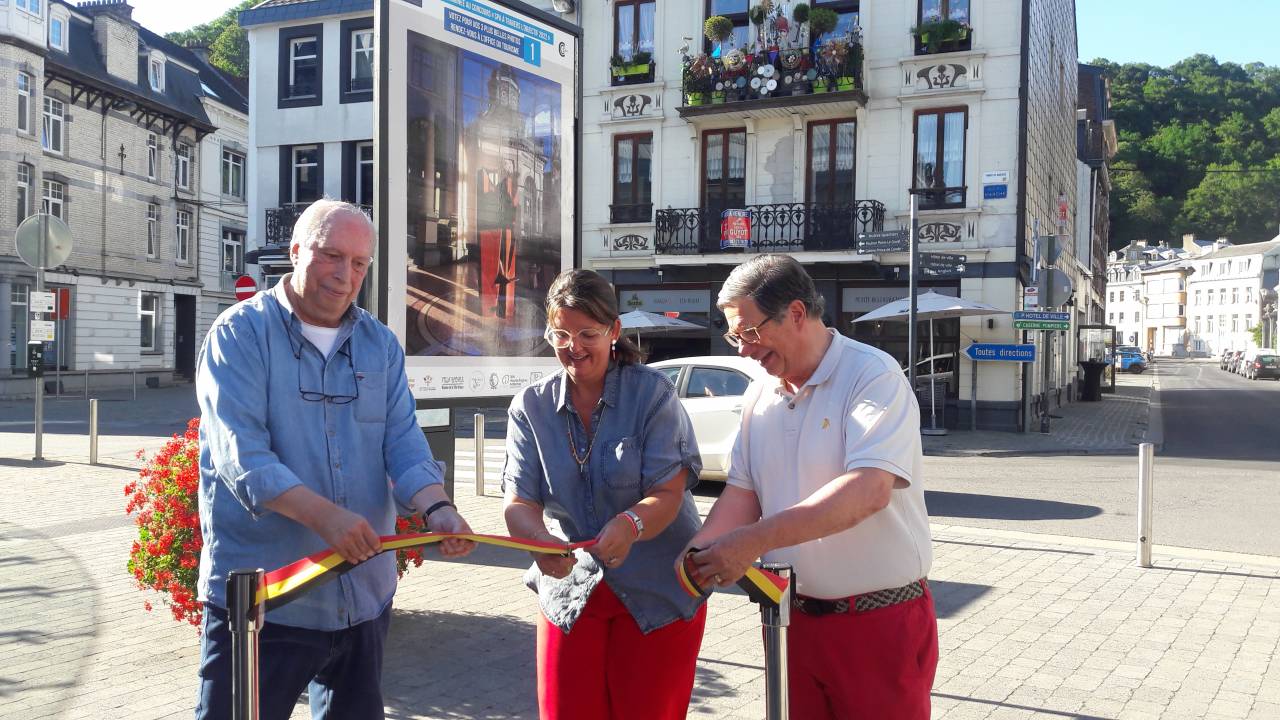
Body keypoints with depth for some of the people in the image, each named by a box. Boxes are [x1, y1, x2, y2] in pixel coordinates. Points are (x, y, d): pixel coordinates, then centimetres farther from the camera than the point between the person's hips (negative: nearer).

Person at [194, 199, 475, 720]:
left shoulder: (381, 345, 9)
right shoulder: (240, 334, -6)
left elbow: (402, 441, 1)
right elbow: (241, 453, -18)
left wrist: (436, 509, -19)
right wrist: (324, 515, -32)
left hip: (363, 594, 5)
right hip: (259, 597, -5)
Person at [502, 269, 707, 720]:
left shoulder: (653, 394, -10)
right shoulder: (531, 407, 0)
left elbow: (668, 493, -17)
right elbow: (520, 502, -7)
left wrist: (630, 525, -38)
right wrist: (540, 540, -29)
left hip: (659, 593, -2)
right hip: (570, 591, 3)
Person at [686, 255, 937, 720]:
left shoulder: (873, 376, -14)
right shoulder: (760, 396, 8)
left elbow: (868, 491, -27)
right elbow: (742, 494, 7)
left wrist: (756, 540, -31)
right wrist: (699, 552, -12)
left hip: (880, 623, -6)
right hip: (792, 618, 6)